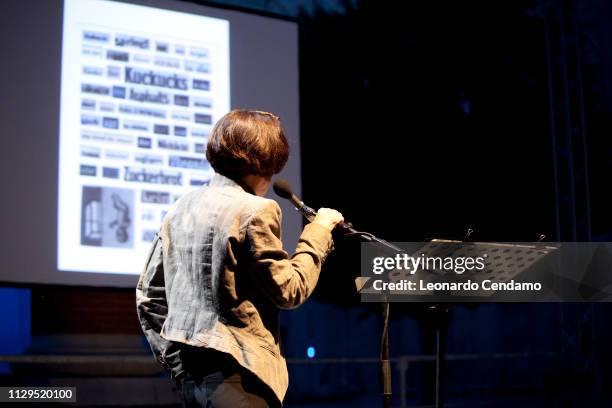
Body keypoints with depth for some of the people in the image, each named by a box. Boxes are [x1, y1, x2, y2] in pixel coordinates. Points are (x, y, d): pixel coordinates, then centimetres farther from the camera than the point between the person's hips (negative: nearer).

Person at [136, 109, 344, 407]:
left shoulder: (180, 209, 11)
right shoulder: (255, 210, -11)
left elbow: (148, 295, 13)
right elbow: (289, 291, -8)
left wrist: (174, 360, 16)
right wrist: (317, 233, 3)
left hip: (189, 373, 8)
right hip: (234, 376, -8)